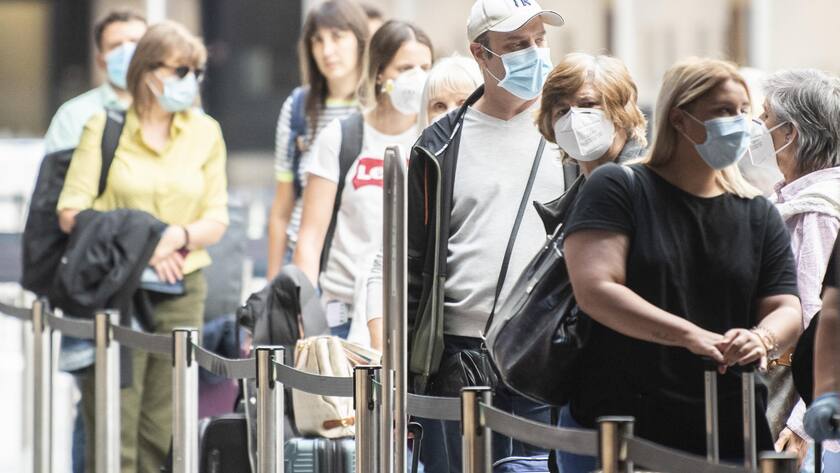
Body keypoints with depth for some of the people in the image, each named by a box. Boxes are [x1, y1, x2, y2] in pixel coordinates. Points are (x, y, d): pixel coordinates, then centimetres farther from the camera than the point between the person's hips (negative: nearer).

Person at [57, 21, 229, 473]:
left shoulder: (206, 131, 11)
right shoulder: (105, 126, 0)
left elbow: (217, 219, 7)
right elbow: (70, 212, -5)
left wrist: (179, 237, -14)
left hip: (182, 288, 3)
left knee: (164, 428, 2)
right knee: (114, 427, -7)